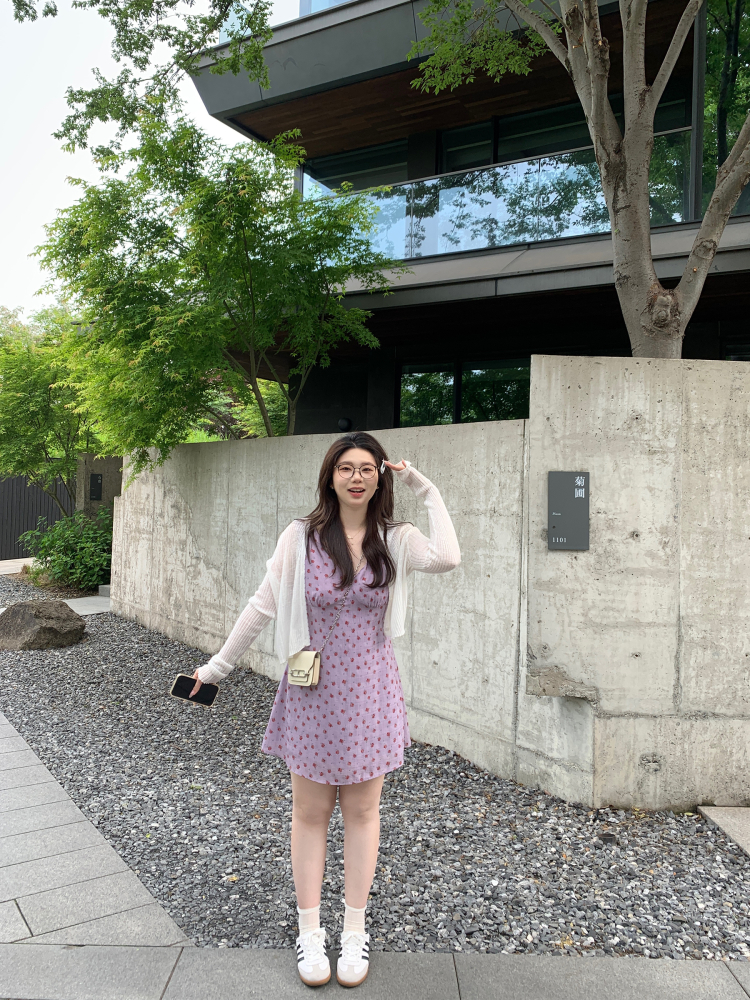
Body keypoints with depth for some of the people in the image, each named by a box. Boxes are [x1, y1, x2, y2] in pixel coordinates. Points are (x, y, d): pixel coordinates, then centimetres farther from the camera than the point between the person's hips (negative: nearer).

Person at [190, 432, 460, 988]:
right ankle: (309, 931, 31)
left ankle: (355, 931, 32)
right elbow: (262, 607, -2)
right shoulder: (301, 537, -8)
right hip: (313, 690, -1)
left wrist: (427, 490, -16)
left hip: (369, 690, 1)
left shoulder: (394, 540, -5)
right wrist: (218, 666, 2)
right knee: (311, 812, 13)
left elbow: (447, 559, -26)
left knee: (362, 811, 14)